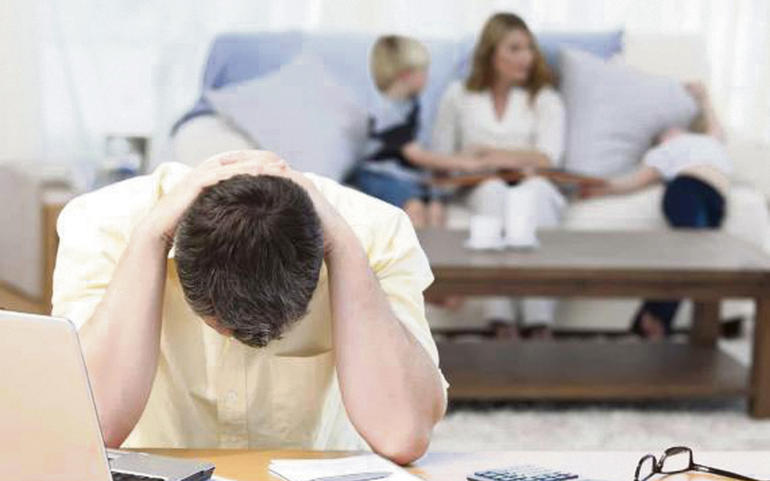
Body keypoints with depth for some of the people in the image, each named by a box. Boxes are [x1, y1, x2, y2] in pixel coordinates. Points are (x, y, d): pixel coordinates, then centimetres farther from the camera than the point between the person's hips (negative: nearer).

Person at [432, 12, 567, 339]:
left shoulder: (545, 99, 15)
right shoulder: (458, 97, 16)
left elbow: (548, 157, -2)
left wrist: (490, 154, -6)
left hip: (533, 185, 0)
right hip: (478, 190, 0)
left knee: (535, 189, -36)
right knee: (494, 189, -36)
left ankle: (539, 321, -44)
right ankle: (500, 319, -45)